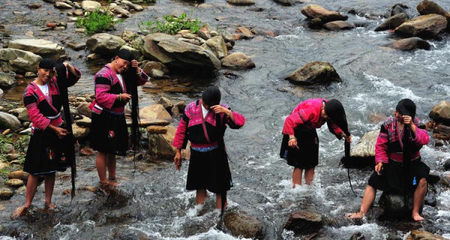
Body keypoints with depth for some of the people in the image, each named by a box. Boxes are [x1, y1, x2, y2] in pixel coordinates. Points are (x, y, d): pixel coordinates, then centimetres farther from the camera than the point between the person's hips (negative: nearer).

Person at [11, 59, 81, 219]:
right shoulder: (30, 91, -12)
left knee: (51, 169, 11)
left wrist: (68, 66, -12)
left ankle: (48, 202, 19)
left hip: (57, 130, 5)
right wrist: (54, 129, -17)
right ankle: (27, 205, 4)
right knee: (35, 171, -4)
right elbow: (36, 117, -16)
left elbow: (75, 77, 9)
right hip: (41, 134, -5)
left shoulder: (55, 83, 3)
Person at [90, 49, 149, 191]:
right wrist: (119, 96, -25)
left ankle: (112, 180, 31)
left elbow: (142, 81, 16)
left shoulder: (123, 74, 12)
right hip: (104, 118, -9)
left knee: (113, 150, 19)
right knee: (103, 151, -1)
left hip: (117, 118, 9)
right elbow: (101, 97, -23)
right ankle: (103, 183, 6)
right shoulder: (104, 75, -15)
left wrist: (137, 69, -2)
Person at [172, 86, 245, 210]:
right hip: (197, 155, 2)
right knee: (200, 187, 14)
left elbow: (240, 122, -18)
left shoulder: (221, 110, -6)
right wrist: (178, 152, 8)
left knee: (220, 189, 2)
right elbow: (182, 130, 7)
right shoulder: (191, 108, -1)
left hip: (216, 155, -2)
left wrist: (226, 112, -32)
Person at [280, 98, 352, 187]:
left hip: (310, 132, 7)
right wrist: (292, 137, -44)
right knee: (299, 164, -9)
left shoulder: (329, 108, -13)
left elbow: (333, 125, 1)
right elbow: (290, 120, -34)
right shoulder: (311, 110, -36)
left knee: (311, 163, 5)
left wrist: (343, 134, -15)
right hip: (296, 132, -7)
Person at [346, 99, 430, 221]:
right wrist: (380, 161, -11)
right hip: (392, 163, 2)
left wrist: (412, 126, -37)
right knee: (372, 183, -8)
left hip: (412, 163, -2)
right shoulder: (388, 124, -7)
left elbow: (425, 140, -28)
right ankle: (361, 213, -6)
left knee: (422, 180, -29)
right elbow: (380, 145, 1)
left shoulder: (416, 124, -10)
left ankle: (415, 212, -15)